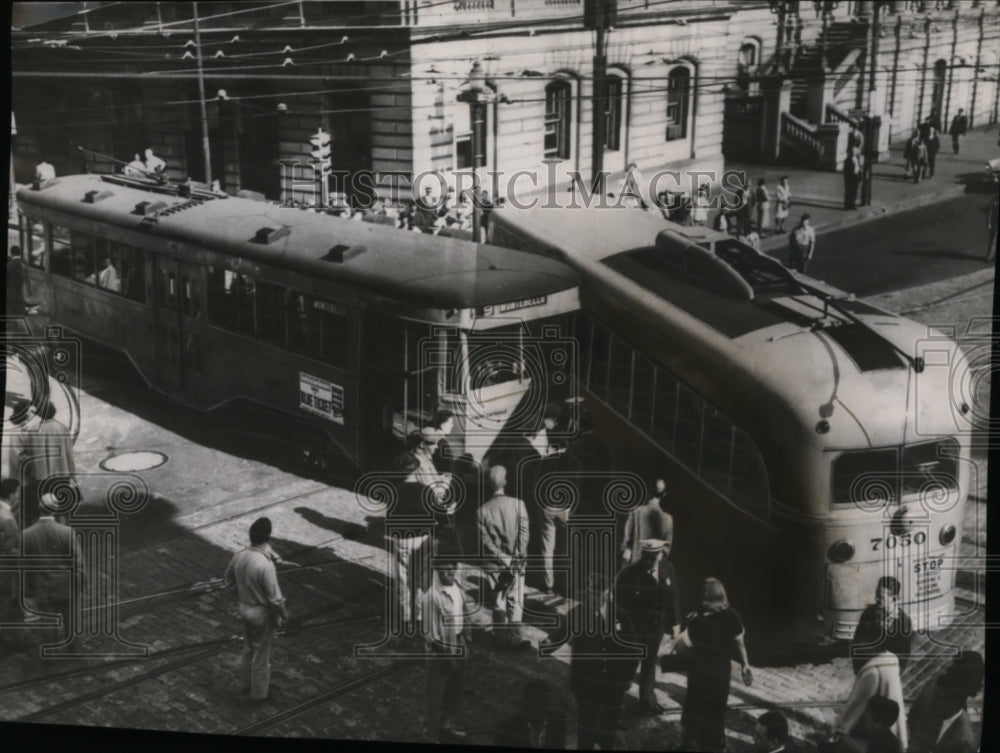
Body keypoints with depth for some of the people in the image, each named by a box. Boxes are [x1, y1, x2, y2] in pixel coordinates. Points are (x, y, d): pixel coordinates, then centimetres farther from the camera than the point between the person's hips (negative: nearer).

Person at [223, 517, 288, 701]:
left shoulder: (238, 556, -11)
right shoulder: (265, 565, -32)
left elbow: (227, 580, 5)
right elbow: (275, 598, -25)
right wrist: (283, 614, -8)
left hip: (244, 608, 7)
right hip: (262, 613, -7)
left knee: (248, 649, 26)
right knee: (261, 654, 13)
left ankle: (248, 685, 44)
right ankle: (260, 692, 30)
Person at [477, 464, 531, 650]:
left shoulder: (483, 510, -6)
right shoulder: (518, 504, -10)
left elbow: (486, 540, -9)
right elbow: (524, 534, -12)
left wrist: (503, 559, -7)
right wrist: (516, 560, -9)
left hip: (494, 563, 2)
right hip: (516, 562, -2)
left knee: (498, 598, 15)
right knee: (515, 599, 1)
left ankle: (501, 634, 20)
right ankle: (514, 635, -9)